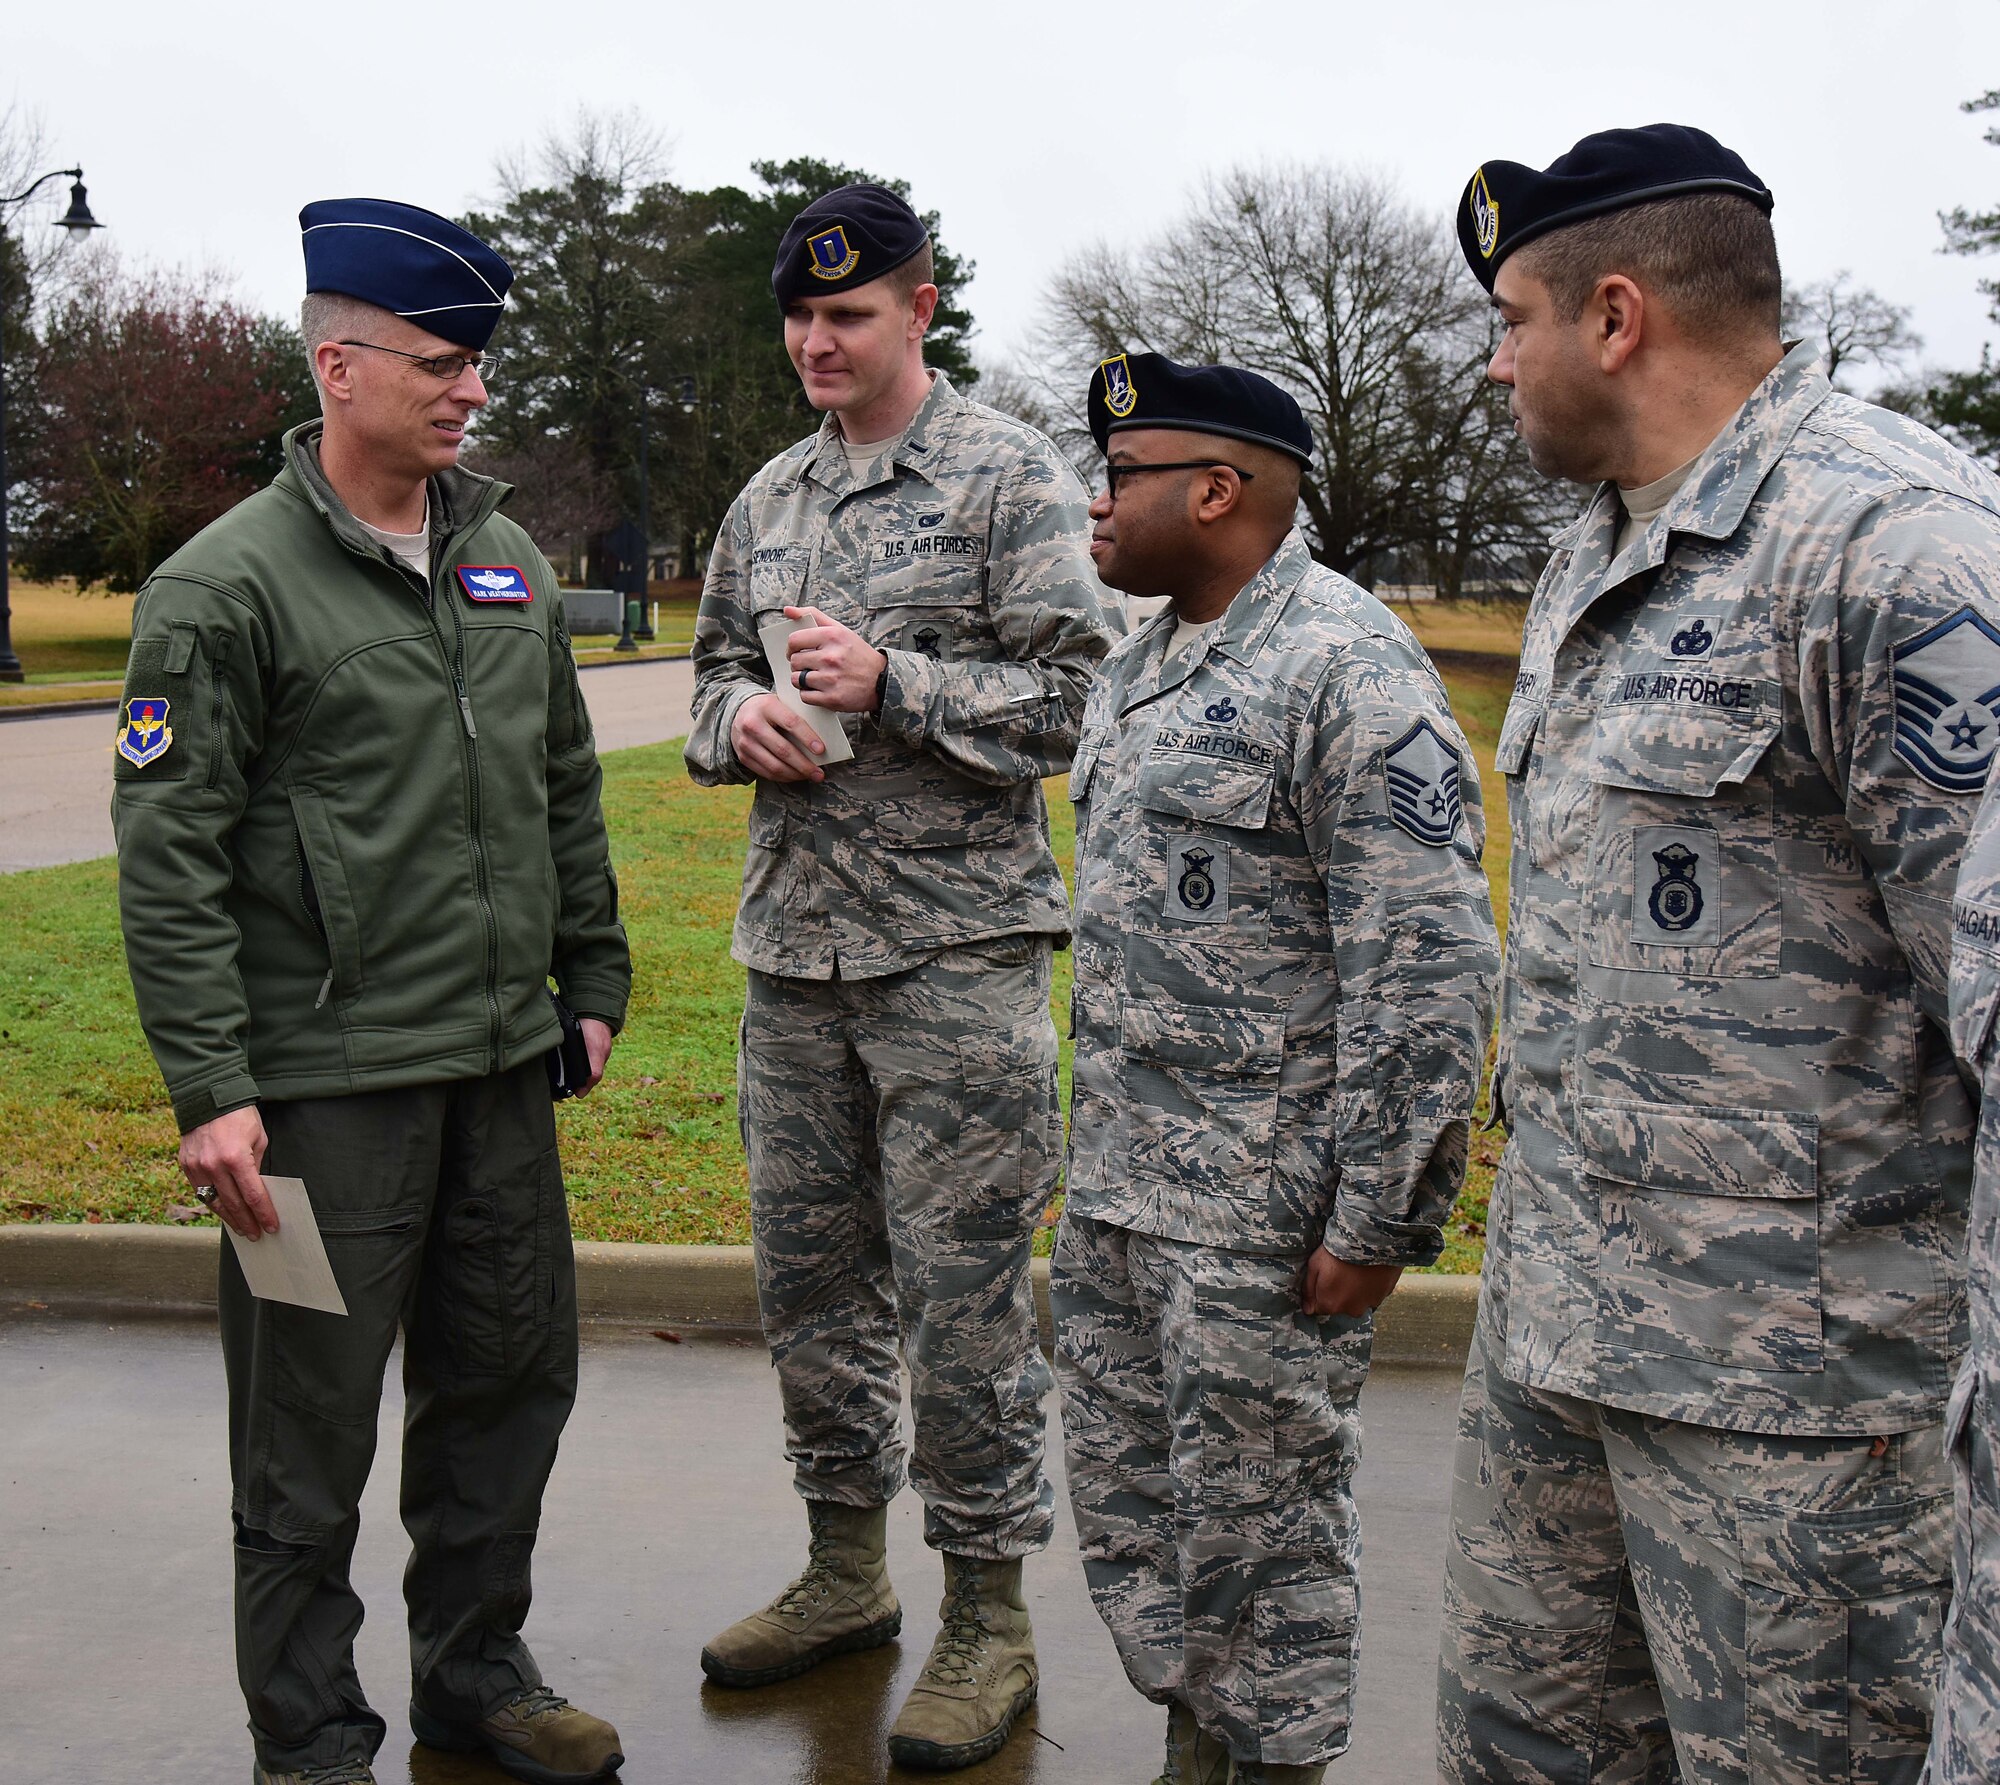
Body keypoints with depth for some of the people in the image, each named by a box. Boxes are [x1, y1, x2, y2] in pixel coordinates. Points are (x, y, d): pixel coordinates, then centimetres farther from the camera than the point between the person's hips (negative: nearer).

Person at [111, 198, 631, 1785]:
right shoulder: (229, 586, -9)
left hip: (504, 1068, 7)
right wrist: (211, 1091, -16)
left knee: (514, 1378, 15)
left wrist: (594, 984, 17)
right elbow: (171, 858, -12)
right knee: (311, 1429, 5)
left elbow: (568, 794, 19)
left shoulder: (509, 565, 10)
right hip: (327, 1086, -6)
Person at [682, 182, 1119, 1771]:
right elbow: (716, 672, 20)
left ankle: (988, 1613, 13)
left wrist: (892, 683, -19)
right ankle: (846, 1568, 30)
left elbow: (1074, 697, -9)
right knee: (809, 1274, 13)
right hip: (793, 948, 6)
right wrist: (740, 719, -3)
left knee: (964, 1292, -1)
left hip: (955, 947, -6)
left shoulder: (1013, 477, -4)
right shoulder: (769, 499, 13)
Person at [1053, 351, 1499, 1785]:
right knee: (1127, 1501, 17)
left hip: (1263, 1211, -9)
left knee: (1259, 1522, 5)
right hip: (1116, 1184, 9)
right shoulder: (1138, 669, 14)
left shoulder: (1349, 672, -16)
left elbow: (1431, 965, -20)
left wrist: (1377, 1222, -19)